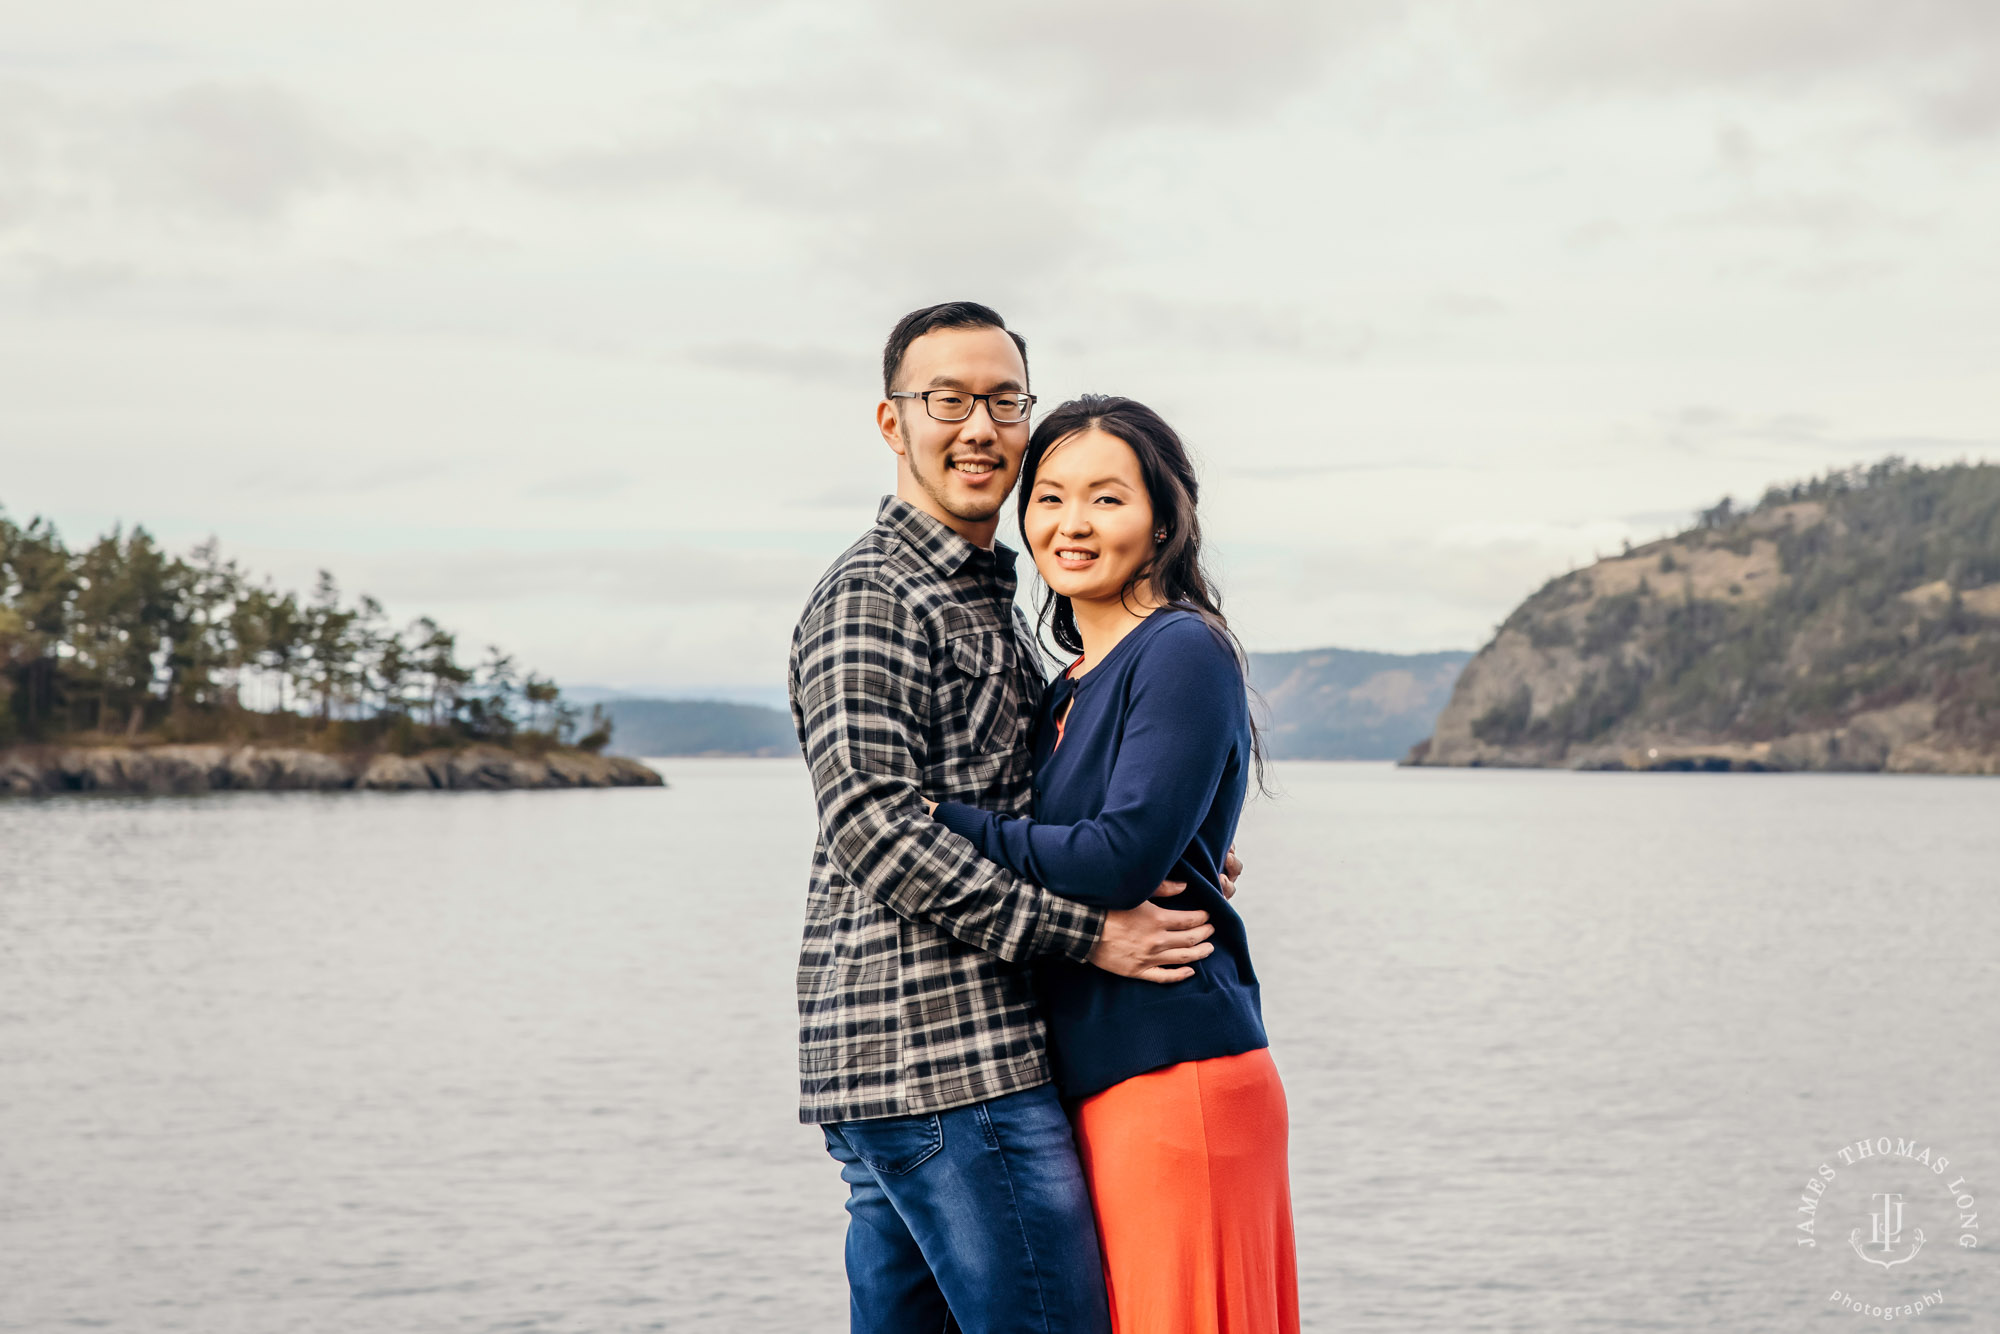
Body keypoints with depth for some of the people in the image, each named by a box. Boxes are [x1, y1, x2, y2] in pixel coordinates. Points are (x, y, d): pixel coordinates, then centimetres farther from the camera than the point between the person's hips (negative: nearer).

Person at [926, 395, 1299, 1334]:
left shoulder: (1184, 652, -8)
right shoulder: (1066, 692, 18)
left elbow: (1124, 857, -17)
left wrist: (949, 824, -10)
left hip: (1177, 1075, -9)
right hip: (1095, 1084, 9)